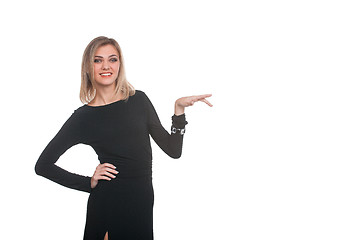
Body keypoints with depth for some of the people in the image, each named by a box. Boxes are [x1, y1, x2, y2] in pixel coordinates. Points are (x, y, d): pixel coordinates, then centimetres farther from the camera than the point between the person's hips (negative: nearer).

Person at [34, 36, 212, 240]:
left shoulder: (139, 100, 5)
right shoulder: (83, 117, -1)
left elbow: (173, 150, 5)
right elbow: (43, 165, 2)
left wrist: (179, 109, -6)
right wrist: (89, 183, -3)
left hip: (143, 202, 3)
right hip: (107, 205, -3)